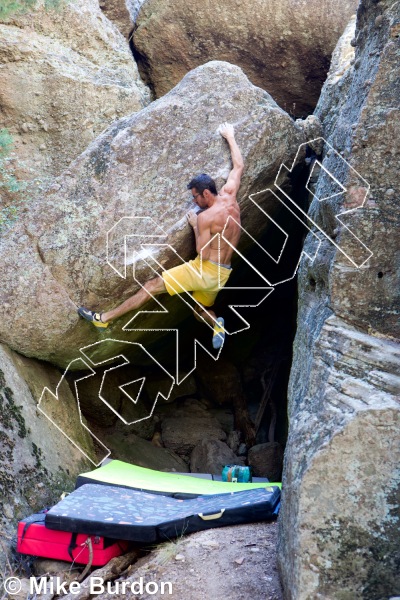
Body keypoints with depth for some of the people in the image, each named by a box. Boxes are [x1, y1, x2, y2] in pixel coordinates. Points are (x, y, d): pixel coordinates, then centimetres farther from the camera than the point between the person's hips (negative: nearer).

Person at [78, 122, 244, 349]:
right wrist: (230, 137, 26)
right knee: (201, 311, 29)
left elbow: (203, 254, -18)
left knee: (152, 286, -3)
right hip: (222, 274, 8)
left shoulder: (206, 217, -19)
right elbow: (239, 165, 17)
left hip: (204, 270, -8)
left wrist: (195, 225, -5)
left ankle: (104, 318, -1)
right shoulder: (230, 196, 2)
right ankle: (217, 324, -5)